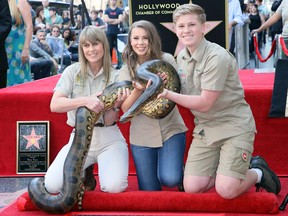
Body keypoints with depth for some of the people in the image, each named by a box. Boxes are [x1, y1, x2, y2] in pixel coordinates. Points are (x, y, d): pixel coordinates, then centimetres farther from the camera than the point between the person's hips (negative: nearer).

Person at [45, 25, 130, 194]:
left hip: (108, 140, -1)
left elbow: (109, 121, -4)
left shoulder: (115, 76, 0)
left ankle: (103, 166, 10)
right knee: (52, 186, -18)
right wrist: (85, 101, -26)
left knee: (114, 187, -26)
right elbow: (55, 105, -13)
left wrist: (116, 105, -25)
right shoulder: (73, 71, 1)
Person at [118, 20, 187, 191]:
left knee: (170, 179, -23)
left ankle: (177, 164, 13)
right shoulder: (126, 70, 2)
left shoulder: (167, 60, -3)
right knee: (149, 191, 3)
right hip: (142, 135, 2)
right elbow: (126, 109, -5)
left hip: (171, 129, -2)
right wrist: (138, 90, -24)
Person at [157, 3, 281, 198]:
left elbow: (204, 103, -20)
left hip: (234, 125, -7)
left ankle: (258, 172, 13)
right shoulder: (182, 56, 5)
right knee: (192, 187, -6)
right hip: (205, 127, 7)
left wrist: (168, 94, -21)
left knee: (226, 190, -20)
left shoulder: (217, 57, -20)